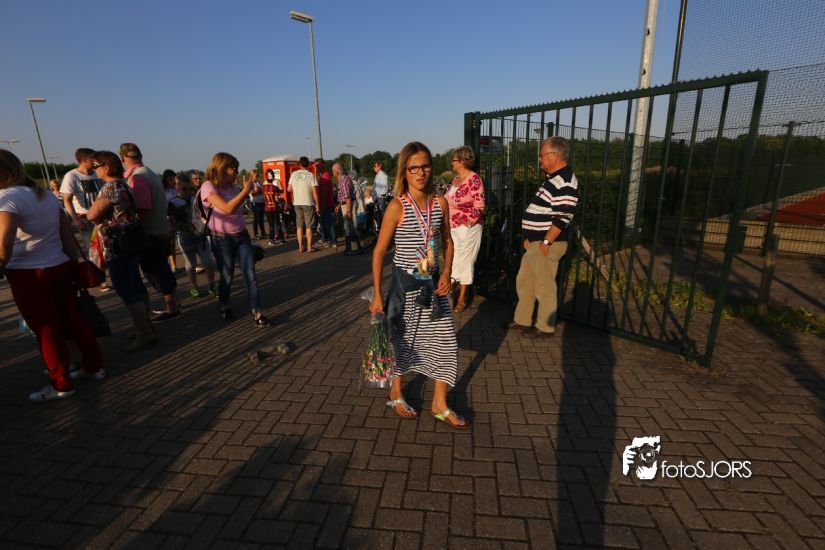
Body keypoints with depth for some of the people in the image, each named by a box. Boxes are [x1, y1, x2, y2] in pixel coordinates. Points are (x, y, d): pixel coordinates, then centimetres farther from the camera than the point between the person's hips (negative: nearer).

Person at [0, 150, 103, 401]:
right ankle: (94, 367, 24)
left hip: (29, 274, -7)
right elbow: (67, 233, 11)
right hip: (60, 267, 7)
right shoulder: (46, 194, 11)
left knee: (46, 330, 3)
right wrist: (76, 262, 14)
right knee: (73, 320, 14)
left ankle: (61, 385, 14)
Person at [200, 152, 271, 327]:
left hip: (242, 236, 6)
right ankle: (224, 307, 35)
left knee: (251, 276, -2)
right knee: (227, 277, 9)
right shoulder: (208, 186, -13)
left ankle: (257, 314, 0)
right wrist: (246, 190, -21)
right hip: (222, 239, -5)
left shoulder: (231, 187, 8)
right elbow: (228, 208, -27)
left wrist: (246, 191, 7)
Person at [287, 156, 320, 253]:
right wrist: (317, 204, -4)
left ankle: (300, 247, 14)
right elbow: (314, 191, -11)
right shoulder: (310, 175, -8)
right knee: (309, 226, 3)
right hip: (308, 203, -4)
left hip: (297, 203, 4)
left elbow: (289, 189, 5)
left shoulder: (293, 174, 3)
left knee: (299, 226, 10)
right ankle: (309, 247, 5)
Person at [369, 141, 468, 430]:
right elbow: (379, 251, -10)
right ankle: (396, 393, 38)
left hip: (433, 282, 5)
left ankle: (439, 404, 26)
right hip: (405, 283, -4)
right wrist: (377, 295, -12)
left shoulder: (441, 203, 0)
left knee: (445, 341, 7)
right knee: (402, 340, 12)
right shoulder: (397, 206, -13)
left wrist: (447, 272, -3)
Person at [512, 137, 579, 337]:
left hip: (547, 243, -10)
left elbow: (562, 218, -23)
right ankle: (522, 319, 30)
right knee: (524, 281, 17)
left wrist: (546, 242, -21)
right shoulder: (553, 178, 15)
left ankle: (545, 327, 17)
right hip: (535, 241, 10)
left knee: (544, 286, 2)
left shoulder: (565, 182, -18)